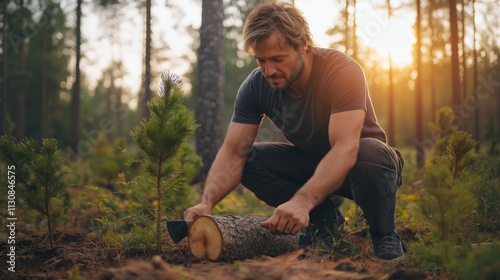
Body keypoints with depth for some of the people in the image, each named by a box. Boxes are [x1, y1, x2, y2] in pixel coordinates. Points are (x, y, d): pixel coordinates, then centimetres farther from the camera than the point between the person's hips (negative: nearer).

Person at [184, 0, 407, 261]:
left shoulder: (342, 71, -30)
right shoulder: (255, 86, -15)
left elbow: (345, 149, -42)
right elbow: (233, 153, -20)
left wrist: (301, 202, -57)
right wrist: (207, 202, -39)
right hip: (309, 162, 5)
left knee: (370, 152, -39)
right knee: (249, 160, -20)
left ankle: (385, 237, -11)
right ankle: (325, 220, -4)